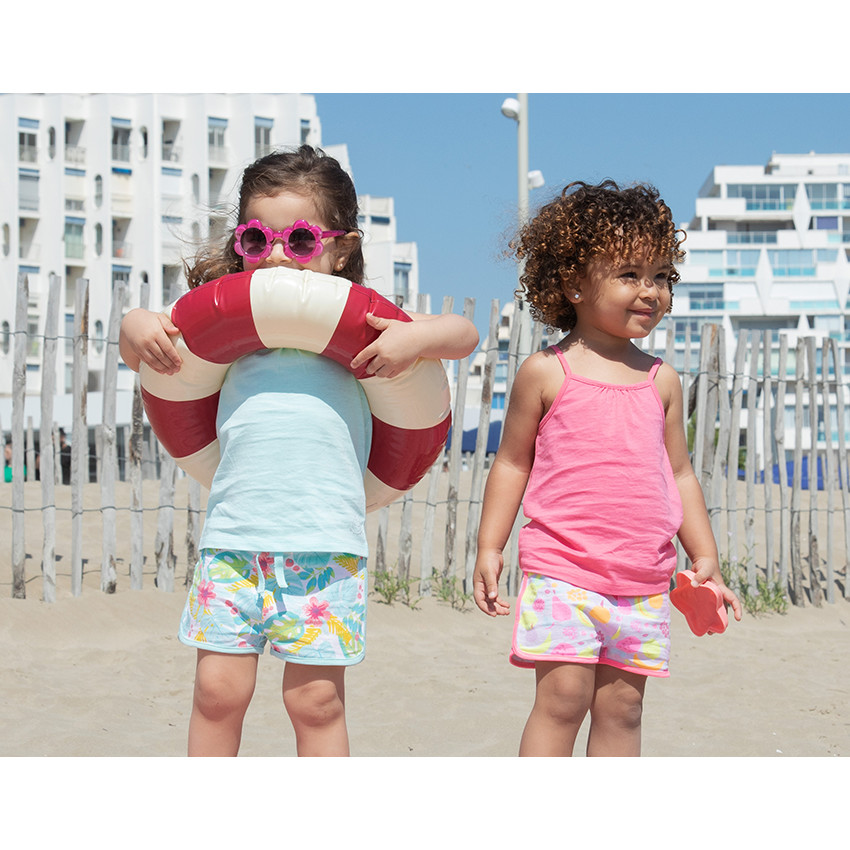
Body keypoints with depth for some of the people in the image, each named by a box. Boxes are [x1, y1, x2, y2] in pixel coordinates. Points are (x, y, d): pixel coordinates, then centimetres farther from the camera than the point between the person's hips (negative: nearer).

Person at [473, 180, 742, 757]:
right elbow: (512, 463, 5)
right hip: (561, 573, -4)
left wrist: (706, 559, 15)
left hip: (643, 583, 4)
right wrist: (489, 548, 2)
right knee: (563, 697, -9)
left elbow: (680, 474, 17)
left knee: (622, 706, 8)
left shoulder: (661, 381, 10)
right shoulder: (547, 373, -1)